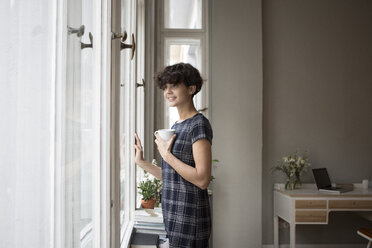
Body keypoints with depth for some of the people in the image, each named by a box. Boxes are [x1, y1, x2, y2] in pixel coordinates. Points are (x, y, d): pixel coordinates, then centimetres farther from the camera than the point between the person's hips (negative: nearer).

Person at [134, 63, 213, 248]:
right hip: (174, 218, 9)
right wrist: (141, 162, 10)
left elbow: (202, 180, -22)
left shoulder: (199, 125, -13)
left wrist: (166, 155, -17)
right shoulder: (176, 127, 14)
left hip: (189, 221, -9)